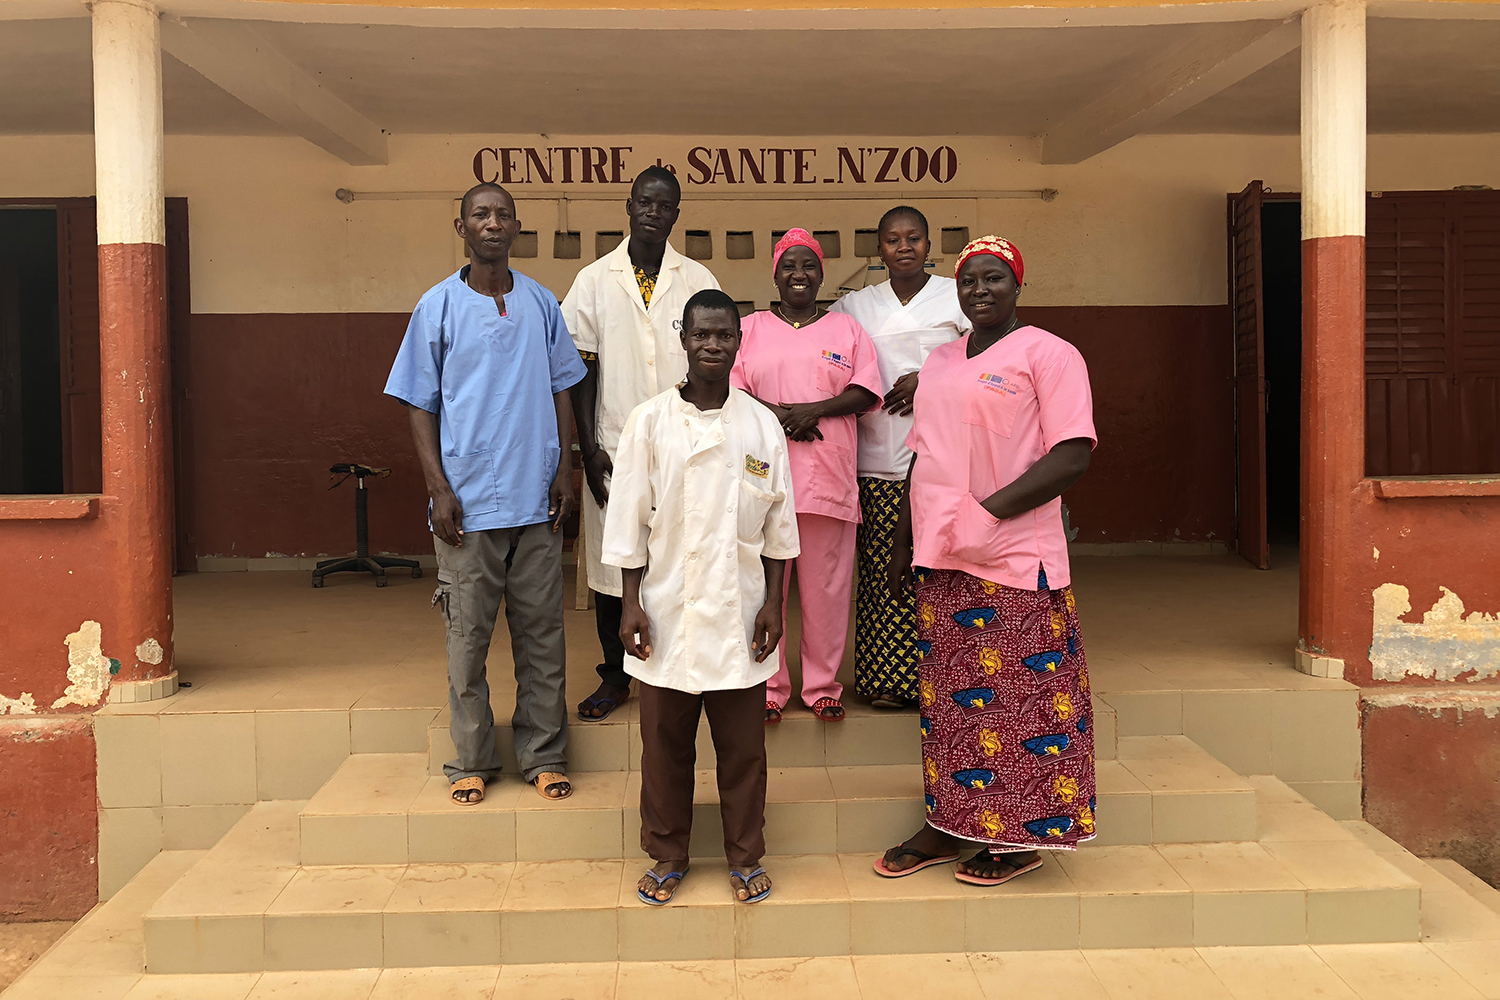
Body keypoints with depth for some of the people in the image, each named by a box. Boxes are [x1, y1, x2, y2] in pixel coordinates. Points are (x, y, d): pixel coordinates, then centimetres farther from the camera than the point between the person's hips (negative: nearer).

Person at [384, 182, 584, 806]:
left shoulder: (541, 303, 8)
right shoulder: (438, 306, 1)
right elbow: (420, 404, 1)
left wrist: (564, 469, 3)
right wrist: (439, 488, -7)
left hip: (536, 498, 2)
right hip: (468, 501, -2)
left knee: (541, 632, 8)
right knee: (468, 635, 5)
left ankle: (544, 756, 19)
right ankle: (471, 762, 18)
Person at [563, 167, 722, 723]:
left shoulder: (699, 281, 7)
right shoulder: (594, 281, 6)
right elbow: (582, 369, 4)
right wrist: (589, 447, -4)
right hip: (614, 447, 0)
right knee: (611, 562, 6)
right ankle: (615, 674, 20)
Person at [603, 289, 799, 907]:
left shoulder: (761, 425, 1)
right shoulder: (650, 422, -2)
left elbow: (779, 527, 5)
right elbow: (629, 521, -1)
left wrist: (773, 604, 1)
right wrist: (632, 603, -4)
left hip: (738, 613, 1)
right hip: (668, 612, 0)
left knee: (742, 742, 8)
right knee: (665, 740, 9)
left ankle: (745, 856, 26)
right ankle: (667, 856, 27)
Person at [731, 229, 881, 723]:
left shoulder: (847, 330, 13)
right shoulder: (749, 329, 13)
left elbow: (866, 391, 4)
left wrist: (814, 409, -11)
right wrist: (777, 414, -13)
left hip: (828, 474, 0)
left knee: (826, 585, 2)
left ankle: (822, 684, 15)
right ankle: (768, 686, 11)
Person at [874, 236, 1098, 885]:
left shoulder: (1048, 353, -5)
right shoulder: (940, 362, 17)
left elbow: (1073, 456, -14)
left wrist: (988, 509, -18)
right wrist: (903, 543, 16)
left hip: (1014, 561, -7)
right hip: (941, 562, 7)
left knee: (1020, 698, 1)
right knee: (947, 697, 13)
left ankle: (1022, 838, 15)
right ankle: (948, 825, 25)